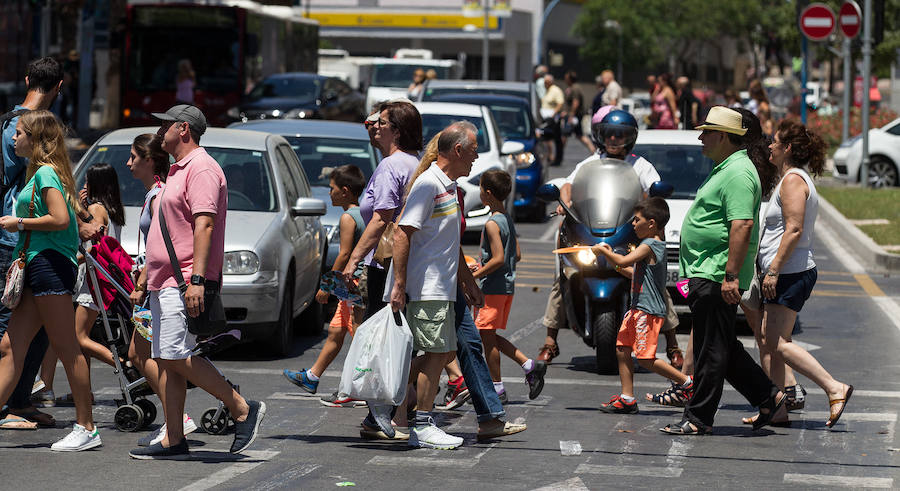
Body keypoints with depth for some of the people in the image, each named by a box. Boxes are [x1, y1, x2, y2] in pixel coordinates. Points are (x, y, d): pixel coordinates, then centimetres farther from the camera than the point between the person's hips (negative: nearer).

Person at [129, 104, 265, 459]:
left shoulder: (201, 168, -11)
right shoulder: (178, 171, 22)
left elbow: (204, 225, -21)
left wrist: (197, 279, -28)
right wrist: (149, 274, 25)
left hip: (184, 283, -11)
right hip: (163, 283, 11)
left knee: (177, 356, -17)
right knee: (165, 361, 6)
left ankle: (244, 410, -9)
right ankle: (173, 440, 5)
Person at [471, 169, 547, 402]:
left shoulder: (492, 224, -16)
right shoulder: (508, 220, 12)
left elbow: (498, 259, -23)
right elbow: (517, 256, 17)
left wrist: (475, 275, -15)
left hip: (493, 287, -9)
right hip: (508, 285, 9)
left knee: (487, 336, -1)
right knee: (491, 336, 16)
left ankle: (497, 387, 2)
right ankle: (530, 365, 9)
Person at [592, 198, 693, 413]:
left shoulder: (648, 246, -15)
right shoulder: (656, 245, 16)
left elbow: (623, 261, -27)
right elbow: (636, 273, 24)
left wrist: (602, 250, -10)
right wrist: (610, 257, 20)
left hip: (648, 311, -10)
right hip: (638, 309, 10)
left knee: (645, 358, -9)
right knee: (622, 349, 8)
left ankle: (686, 382, 1)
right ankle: (627, 398, 10)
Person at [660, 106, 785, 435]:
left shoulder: (738, 174, -16)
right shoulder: (727, 170, 18)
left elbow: (742, 226, -25)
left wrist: (730, 276, -28)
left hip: (716, 279, -11)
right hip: (705, 274, 11)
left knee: (712, 350, -4)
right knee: (723, 348, 14)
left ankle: (699, 418, 0)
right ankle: (768, 398, 18)